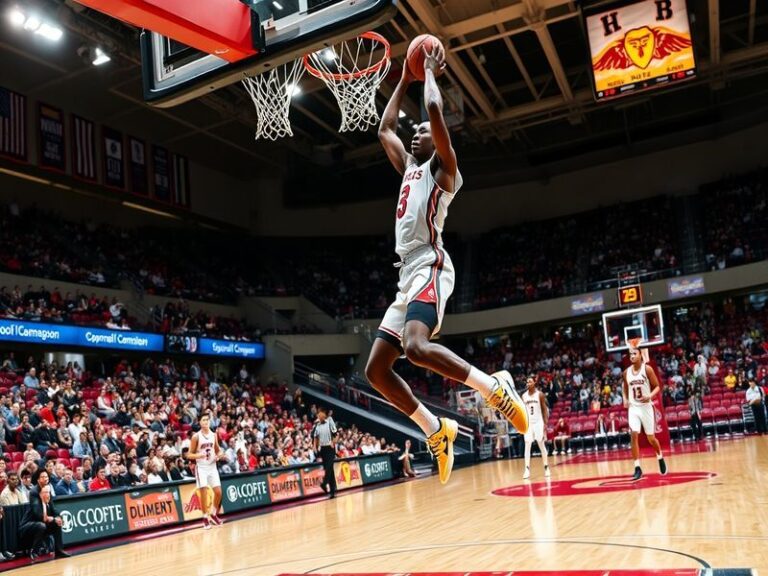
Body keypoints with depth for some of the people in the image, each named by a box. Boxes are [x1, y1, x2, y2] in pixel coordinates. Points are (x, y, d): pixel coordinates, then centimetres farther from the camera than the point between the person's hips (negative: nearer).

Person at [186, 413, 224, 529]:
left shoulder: (214, 435, 4)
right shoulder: (196, 436, -9)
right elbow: (189, 455, -6)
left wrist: (220, 454, -6)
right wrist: (199, 455, -24)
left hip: (212, 467, 4)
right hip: (201, 468, -4)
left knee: (218, 492, 2)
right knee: (204, 493, -9)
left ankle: (213, 515, 22)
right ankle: (205, 518, 3)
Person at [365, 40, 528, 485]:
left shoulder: (443, 168, 4)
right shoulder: (410, 168, 27)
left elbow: (436, 110, -10)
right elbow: (385, 129, 36)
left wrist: (431, 73, 7)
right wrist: (406, 79, 37)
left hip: (430, 268, -9)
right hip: (409, 275, 9)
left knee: (416, 346, -34)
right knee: (377, 369, 3)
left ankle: (495, 386, -17)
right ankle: (437, 430, 11)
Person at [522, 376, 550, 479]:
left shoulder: (540, 394, -4)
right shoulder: (524, 396, 4)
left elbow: (545, 409, -2)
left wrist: (546, 423, -8)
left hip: (538, 422, -2)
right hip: (528, 423, 2)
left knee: (542, 445, 3)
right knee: (527, 446, -3)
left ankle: (546, 467, 13)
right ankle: (527, 469, -3)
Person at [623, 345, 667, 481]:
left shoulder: (647, 369, -8)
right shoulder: (627, 372, 3)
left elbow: (657, 386, -6)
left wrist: (650, 396, -24)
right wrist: (625, 399, 3)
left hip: (646, 407, -2)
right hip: (633, 408, 2)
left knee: (651, 438, 6)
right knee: (634, 436, -12)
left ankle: (660, 457, 37)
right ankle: (637, 468, -9)